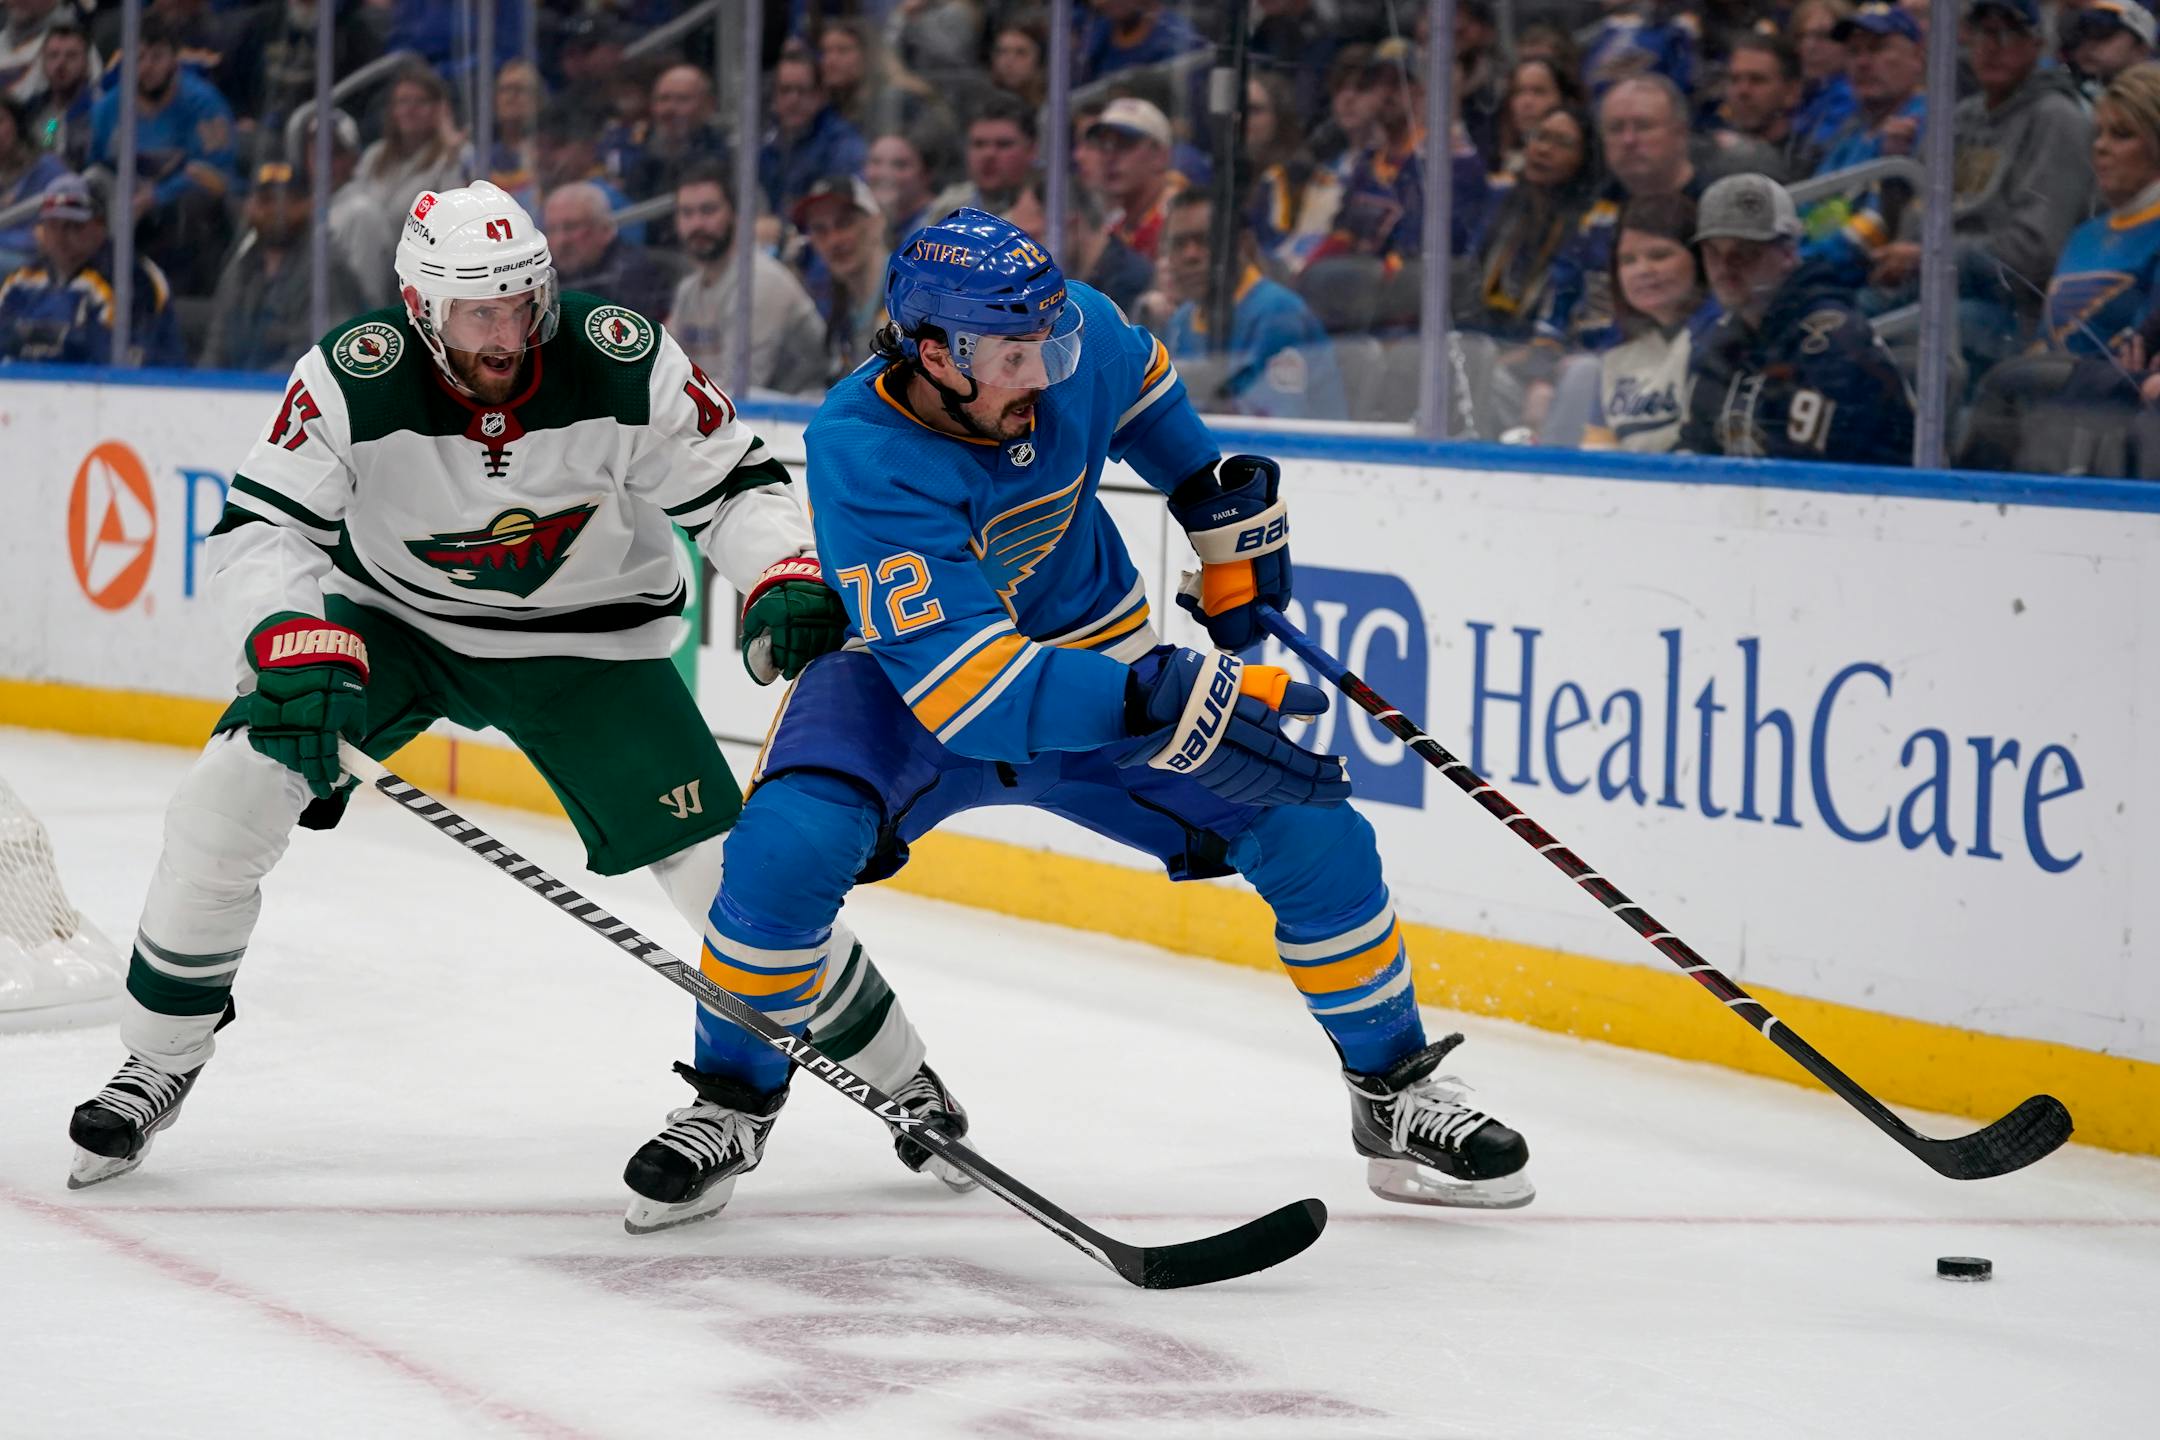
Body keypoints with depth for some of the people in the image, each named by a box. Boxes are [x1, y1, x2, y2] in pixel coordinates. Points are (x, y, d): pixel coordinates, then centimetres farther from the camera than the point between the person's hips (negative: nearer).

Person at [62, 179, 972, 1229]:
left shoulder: (623, 364, -25)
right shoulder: (353, 381, -26)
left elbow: (734, 484, -13)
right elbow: (260, 529, -24)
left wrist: (788, 581, -32)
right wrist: (298, 650, -42)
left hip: (584, 641, -1)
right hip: (393, 615, 1)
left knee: (727, 867, -10)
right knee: (228, 801, -16)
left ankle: (896, 1073, 11)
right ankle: (160, 1060, 6)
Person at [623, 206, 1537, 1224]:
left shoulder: (1073, 337, -20)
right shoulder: (860, 456, -34)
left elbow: (1142, 387, 10)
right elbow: (961, 682, -42)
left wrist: (1228, 513, 9)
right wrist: (1169, 706, -51)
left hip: (1094, 655, 4)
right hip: (903, 681, -4)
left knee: (1312, 835, -9)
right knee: (788, 844, -31)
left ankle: (1394, 1093, 12)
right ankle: (734, 1101, -7)